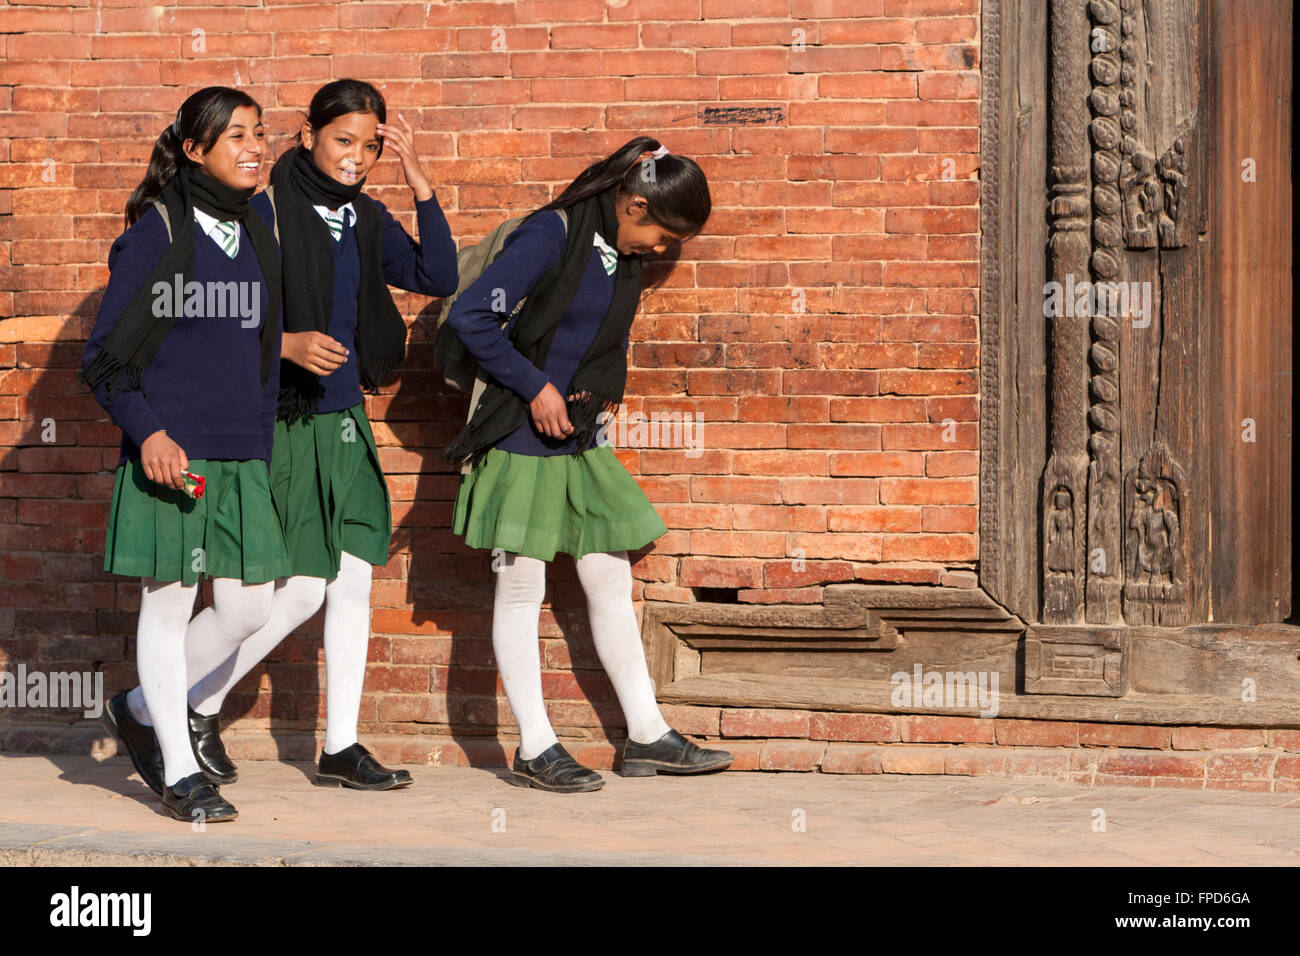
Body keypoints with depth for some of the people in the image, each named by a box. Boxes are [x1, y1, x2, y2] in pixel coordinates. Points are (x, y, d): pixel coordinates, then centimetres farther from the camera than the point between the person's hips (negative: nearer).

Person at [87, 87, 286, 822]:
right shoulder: (157, 233, -5)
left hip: (240, 460, 6)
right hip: (169, 457, -6)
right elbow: (103, 355, -6)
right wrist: (146, 432, -18)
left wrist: (264, 455, 16)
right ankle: (178, 772, 12)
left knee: (249, 609, 5)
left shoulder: (259, 239, 13)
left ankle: (142, 711, 26)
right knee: (169, 607, 1)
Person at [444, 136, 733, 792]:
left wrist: (607, 390, 6)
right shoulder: (550, 235, -16)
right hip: (520, 437, -8)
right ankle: (534, 749, 6)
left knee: (611, 579, 8)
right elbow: (469, 316, -22)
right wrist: (535, 386, -17)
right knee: (522, 585, 1)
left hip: (579, 441, 8)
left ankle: (646, 736, 15)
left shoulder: (623, 255, 9)